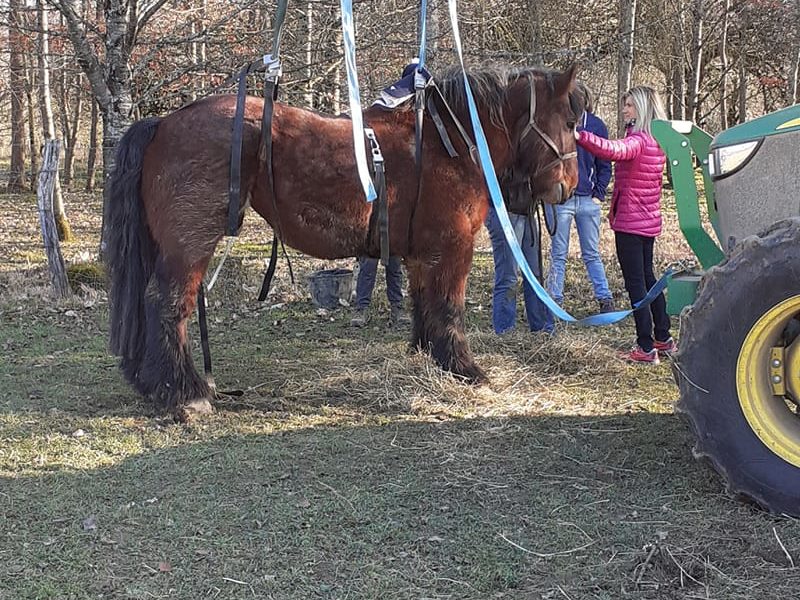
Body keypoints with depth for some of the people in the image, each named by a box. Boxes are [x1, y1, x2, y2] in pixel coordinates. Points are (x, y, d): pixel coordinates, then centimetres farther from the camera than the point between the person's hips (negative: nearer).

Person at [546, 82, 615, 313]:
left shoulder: (596, 125, 2)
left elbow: (604, 164, 8)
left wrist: (599, 194, 0)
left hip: (588, 199, 1)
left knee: (592, 254, 10)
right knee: (558, 254, 6)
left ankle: (605, 298, 15)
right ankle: (555, 300, 12)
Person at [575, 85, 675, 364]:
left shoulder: (637, 140, -18)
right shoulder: (657, 142, 10)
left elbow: (614, 150, -40)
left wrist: (580, 137, -50)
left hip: (630, 221, -9)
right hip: (649, 221, 9)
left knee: (635, 283, -4)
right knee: (647, 277, 19)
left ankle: (646, 348, -2)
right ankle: (664, 338, 26)